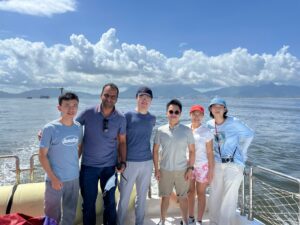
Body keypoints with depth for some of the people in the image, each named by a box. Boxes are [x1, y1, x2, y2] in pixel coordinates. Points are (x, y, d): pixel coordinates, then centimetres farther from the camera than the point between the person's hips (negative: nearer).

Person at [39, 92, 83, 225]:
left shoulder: (78, 127, -1)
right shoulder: (50, 128, -14)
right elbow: (42, 155, -11)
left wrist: (73, 166, 7)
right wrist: (53, 178, -14)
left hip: (74, 178, 4)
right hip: (55, 179, -4)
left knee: (70, 214, 19)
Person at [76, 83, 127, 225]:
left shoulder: (121, 119, -5)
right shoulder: (88, 113, -10)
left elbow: (122, 141, 5)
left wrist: (123, 162, -1)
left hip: (110, 166, 1)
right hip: (88, 165, -1)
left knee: (110, 202, 15)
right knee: (88, 202, 14)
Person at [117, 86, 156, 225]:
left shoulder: (152, 119, 5)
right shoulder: (128, 116, -7)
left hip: (147, 162, 4)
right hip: (130, 162, -3)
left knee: (142, 196, 15)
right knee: (124, 196, 7)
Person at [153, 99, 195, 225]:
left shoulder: (187, 131, -5)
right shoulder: (160, 130, -5)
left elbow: (192, 151, 0)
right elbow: (155, 151, 1)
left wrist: (190, 168, -4)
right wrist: (156, 169, -1)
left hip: (182, 170, 0)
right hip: (165, 170, 0)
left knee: (183, 197, 14)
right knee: (165, 197, 14)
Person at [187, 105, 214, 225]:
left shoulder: (206, 132, -11)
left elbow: (210, 153, -9)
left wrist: (211, 171, -9)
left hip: (202, 166, -3)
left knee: (201, 193, 10)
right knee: (190, 192, 15)